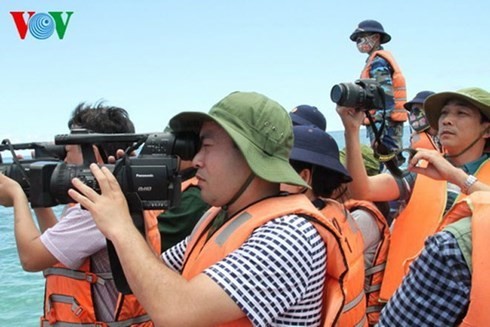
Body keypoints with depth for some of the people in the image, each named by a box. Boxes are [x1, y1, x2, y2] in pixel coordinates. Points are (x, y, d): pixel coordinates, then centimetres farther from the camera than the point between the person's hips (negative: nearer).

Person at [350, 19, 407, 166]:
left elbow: (385, 95, -18)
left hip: (383, 121, -10)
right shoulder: (385, 59, 21)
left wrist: (380, 123, -24)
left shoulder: (377, 62, -9)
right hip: (392, 121, 10)